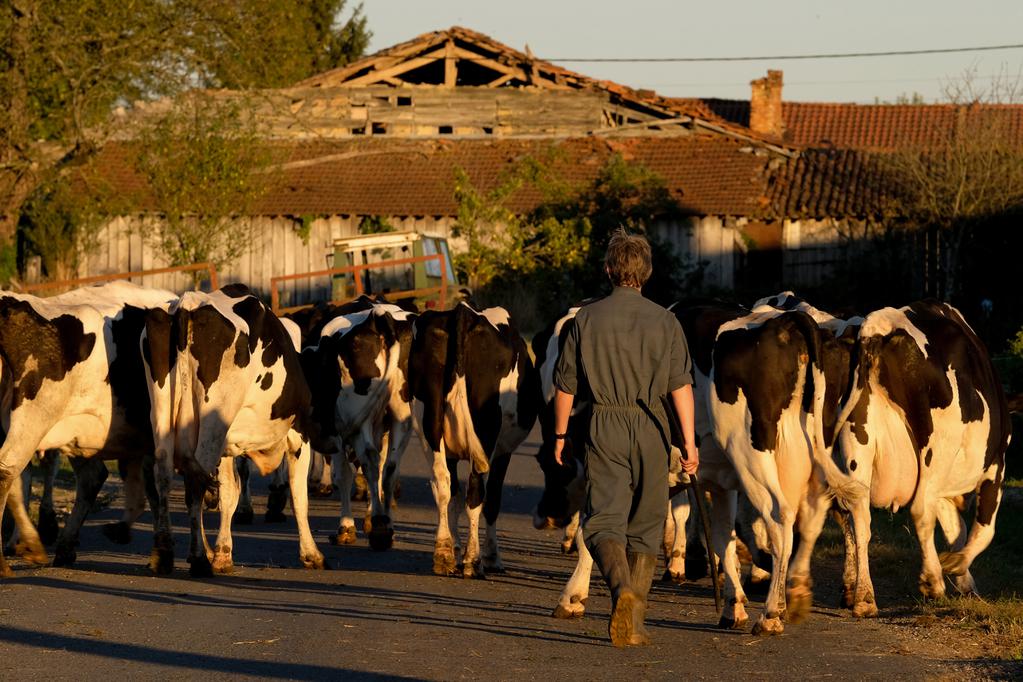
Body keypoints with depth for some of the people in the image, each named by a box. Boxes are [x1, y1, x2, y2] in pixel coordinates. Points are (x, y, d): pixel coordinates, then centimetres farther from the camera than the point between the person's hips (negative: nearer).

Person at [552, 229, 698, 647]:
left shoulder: (588, 319, 1)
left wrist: (560, 434, 16)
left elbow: (565, 385, 5)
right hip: (651, 429, 1)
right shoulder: (664, 322, 0)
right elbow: (681, 386, -5)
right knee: (645, 525, 11)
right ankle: (634, 620, 11)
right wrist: (689, 442, -4)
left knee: (603, 519, -4)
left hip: (604, 428, -1)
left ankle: (623, 588, -32)